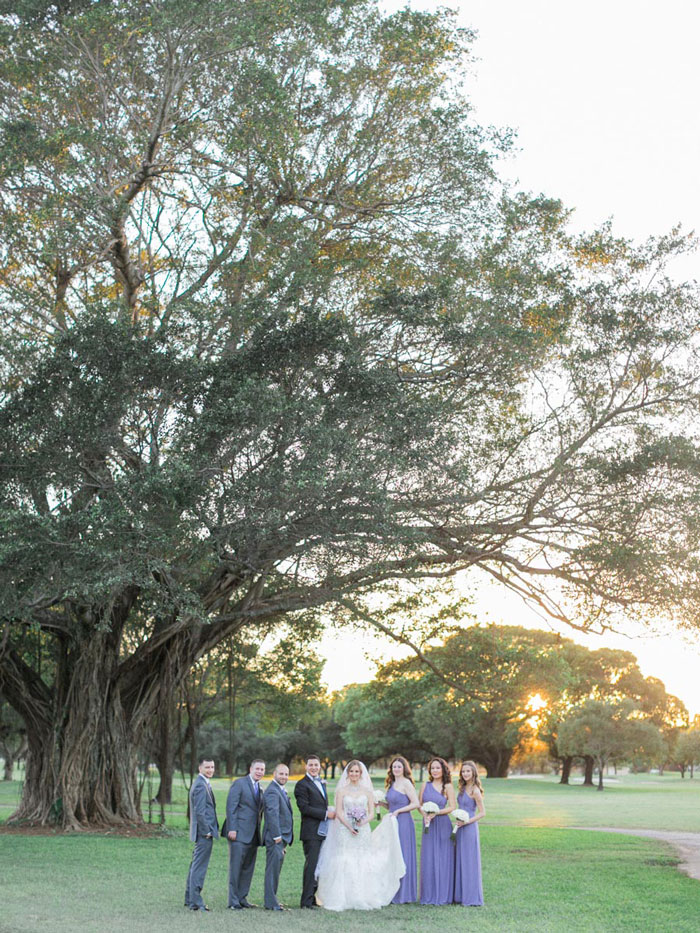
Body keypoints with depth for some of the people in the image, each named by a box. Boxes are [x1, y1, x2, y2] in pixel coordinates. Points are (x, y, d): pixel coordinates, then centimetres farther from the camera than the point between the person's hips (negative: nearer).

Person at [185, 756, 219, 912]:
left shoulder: (202, 783, 15)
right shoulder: (201, 785, -17)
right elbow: (199, 811, -22)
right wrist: (206, 831, -17)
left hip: (203, 832, 11)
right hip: (204, 832, -11)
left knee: (196, 865, 17)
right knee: (199, 867, -6)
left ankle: (189, 899, 26)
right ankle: (195, 902, -2)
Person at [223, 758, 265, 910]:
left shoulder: (260, 788, 18)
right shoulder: (239, 783, -5)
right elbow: (231, 807, -11)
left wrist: (259, 832, 12)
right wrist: (232, 829, -18)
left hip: (253, 835, 7)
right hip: (239, 833, -7)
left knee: (248, 868, 9)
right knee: (235, 867, -5)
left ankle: (242, 898, 18)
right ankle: (233, 901, -1)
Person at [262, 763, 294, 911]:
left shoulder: (281, 791, 19)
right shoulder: (272, 791, -15)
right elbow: (272, 814, -23)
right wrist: (277, 836, -25)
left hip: (282, 837, 10)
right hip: (275, 838, -10)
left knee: (275, 870, 14)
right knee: (273, 870, -7)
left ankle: (272, 900, 21)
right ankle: (271, 903, -4)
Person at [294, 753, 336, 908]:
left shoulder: (321, 783, 19)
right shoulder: (302, 784, -7)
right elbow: (304, 808, -16)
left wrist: (330, 811, 6)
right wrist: (326, 814, -15)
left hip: (323, 831, 8)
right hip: (311, 831, -8)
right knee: (311, 865, -8)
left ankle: (313, 898, 17)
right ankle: (307, 901, -4)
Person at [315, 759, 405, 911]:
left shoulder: (367, 791, 10)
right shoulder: (341, 791, 6)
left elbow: (371, 813, 6)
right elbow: (339, 812, 1)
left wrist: (362, 823, -13)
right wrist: (349, 826, -13)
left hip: (363, 832, 1)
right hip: (344, 831, -1)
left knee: (363, 864, -3)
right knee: (344, 864, -7)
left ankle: (363, 899, 3)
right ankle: (343, 900, -3)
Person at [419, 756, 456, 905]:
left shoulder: (448, 786, -1)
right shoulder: (425, 785, 9)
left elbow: (452, 807, -5)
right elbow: (419, 804, 11)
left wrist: (436, 813, -15)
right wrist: (424, 814, -9)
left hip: (442, 825, -3)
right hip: (429, 825, 3)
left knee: (442, 858, -1)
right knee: (428, 859, 3)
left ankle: (443, 895, 7)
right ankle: (429, 895, 11)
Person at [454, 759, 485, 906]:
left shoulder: (475, 790, -13)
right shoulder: (463, 788, 11)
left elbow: (482, 812, -13)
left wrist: (466, 822, -18)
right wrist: (458, 822, 7)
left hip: (469, 828, -8)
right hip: (460, 828, 8)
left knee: (469, 861, -2)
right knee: (460, 861, 11)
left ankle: (472, 898, 5)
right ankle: (461, 896, 18)